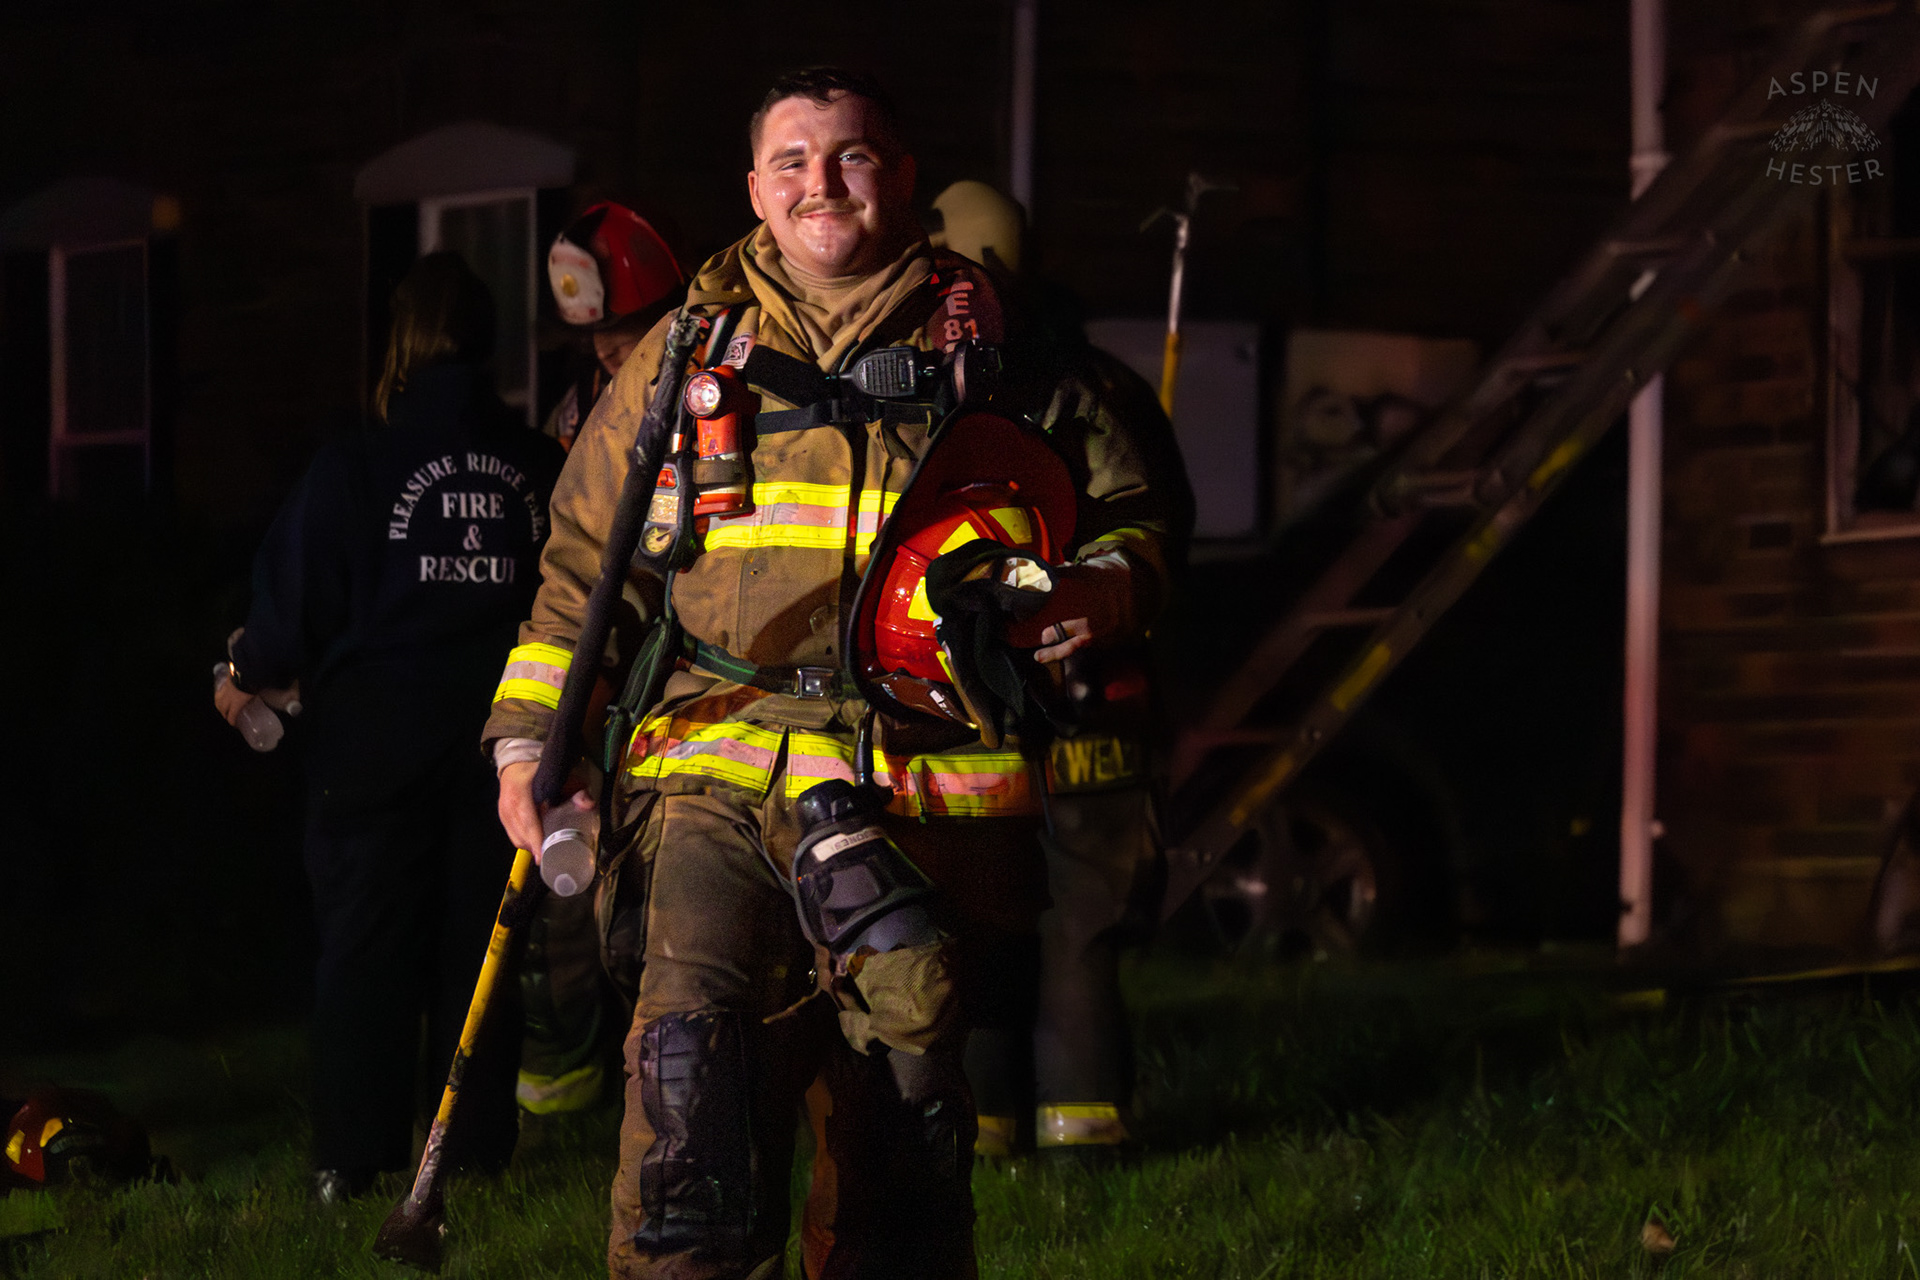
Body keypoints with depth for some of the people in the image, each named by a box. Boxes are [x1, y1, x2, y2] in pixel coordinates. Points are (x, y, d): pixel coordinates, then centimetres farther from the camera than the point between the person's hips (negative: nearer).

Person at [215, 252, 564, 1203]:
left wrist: (248, 674, 9)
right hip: (499, 735, 3)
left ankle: (353, 1158, 1)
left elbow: (300, 594, -8)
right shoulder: (538, 464, -2)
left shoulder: (357, 463, -11)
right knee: (481, 941, 9)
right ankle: (479, 1150, 10)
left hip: (378, 739, -2)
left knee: (366, 944, 3)